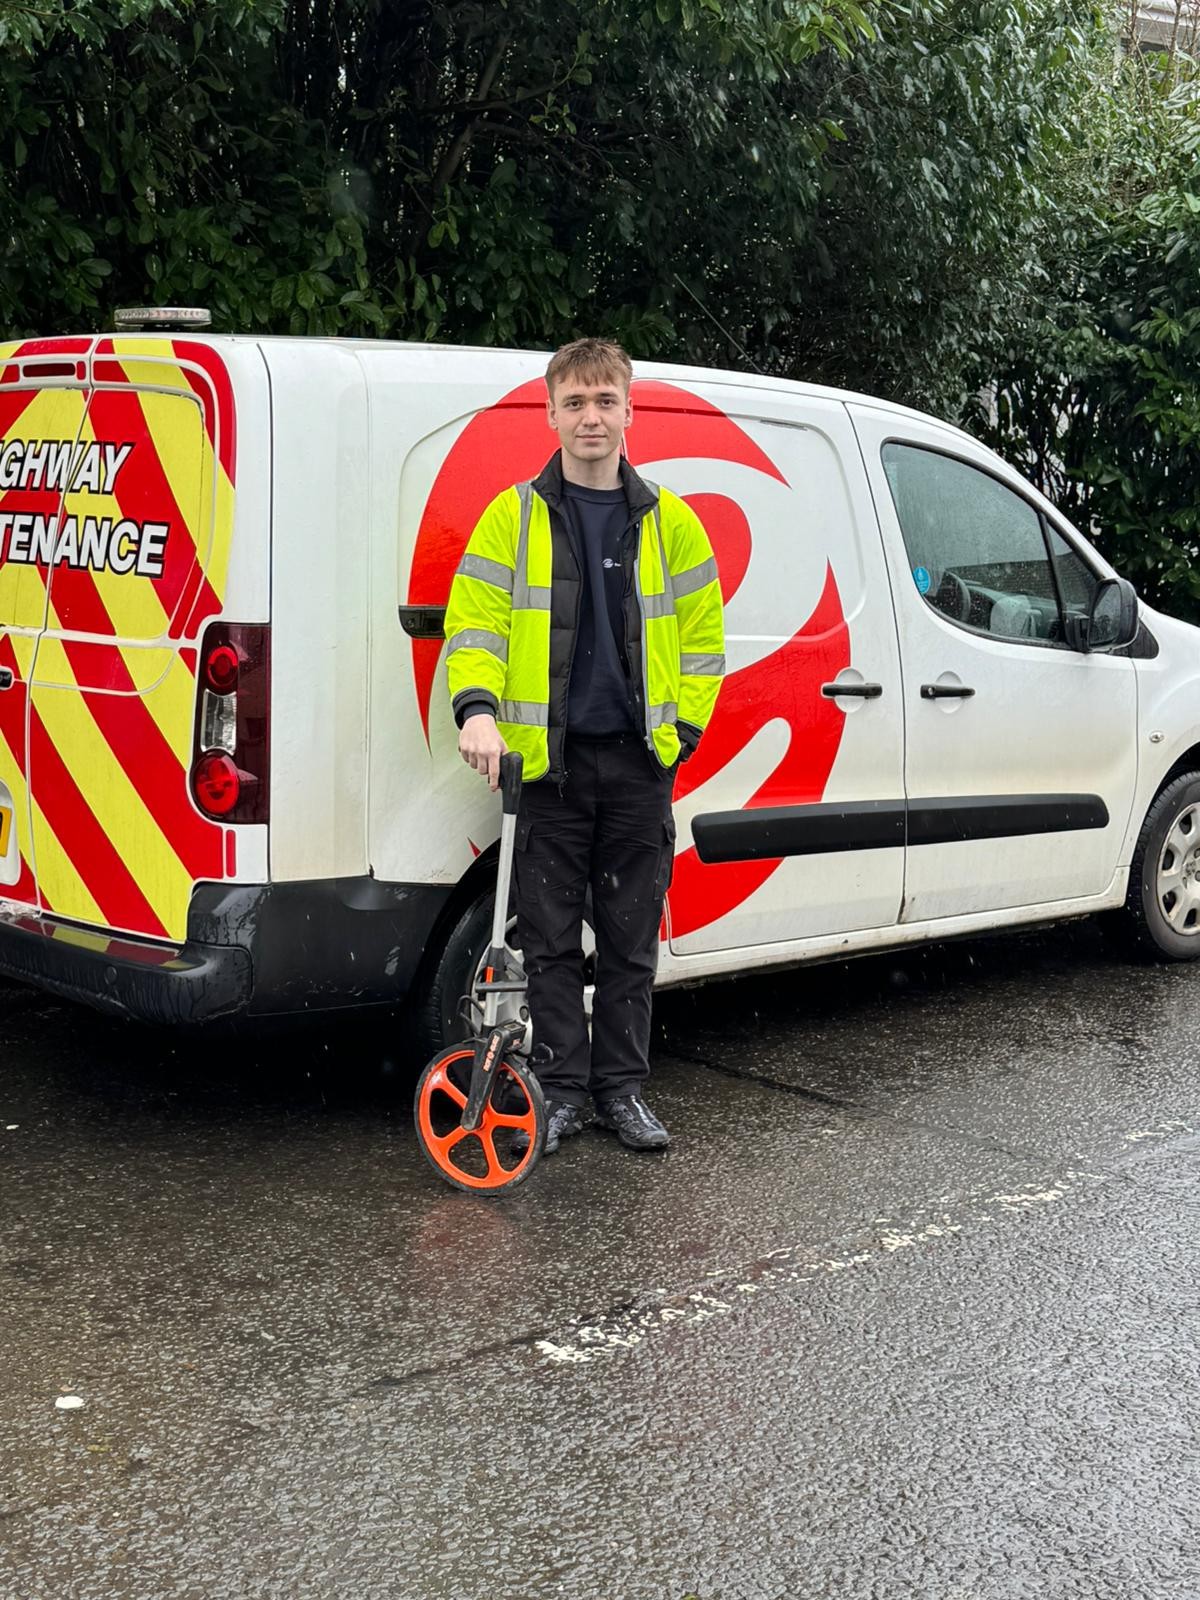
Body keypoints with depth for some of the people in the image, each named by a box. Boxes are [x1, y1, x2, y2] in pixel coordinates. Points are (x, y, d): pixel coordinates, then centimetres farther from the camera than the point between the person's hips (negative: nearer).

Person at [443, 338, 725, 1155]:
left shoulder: (669, 521, 8)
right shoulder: (514, 516, 2)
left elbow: (703, 633, 12)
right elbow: (473, 622, -2)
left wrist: (682, 728, 2)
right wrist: (478, 709, -19)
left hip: (641, 760, 2)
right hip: (548, 759, -2)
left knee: (632, 936, 9)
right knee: (552, 938, 4)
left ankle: (622, 1088, 21)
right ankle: (563, 1091, 15)